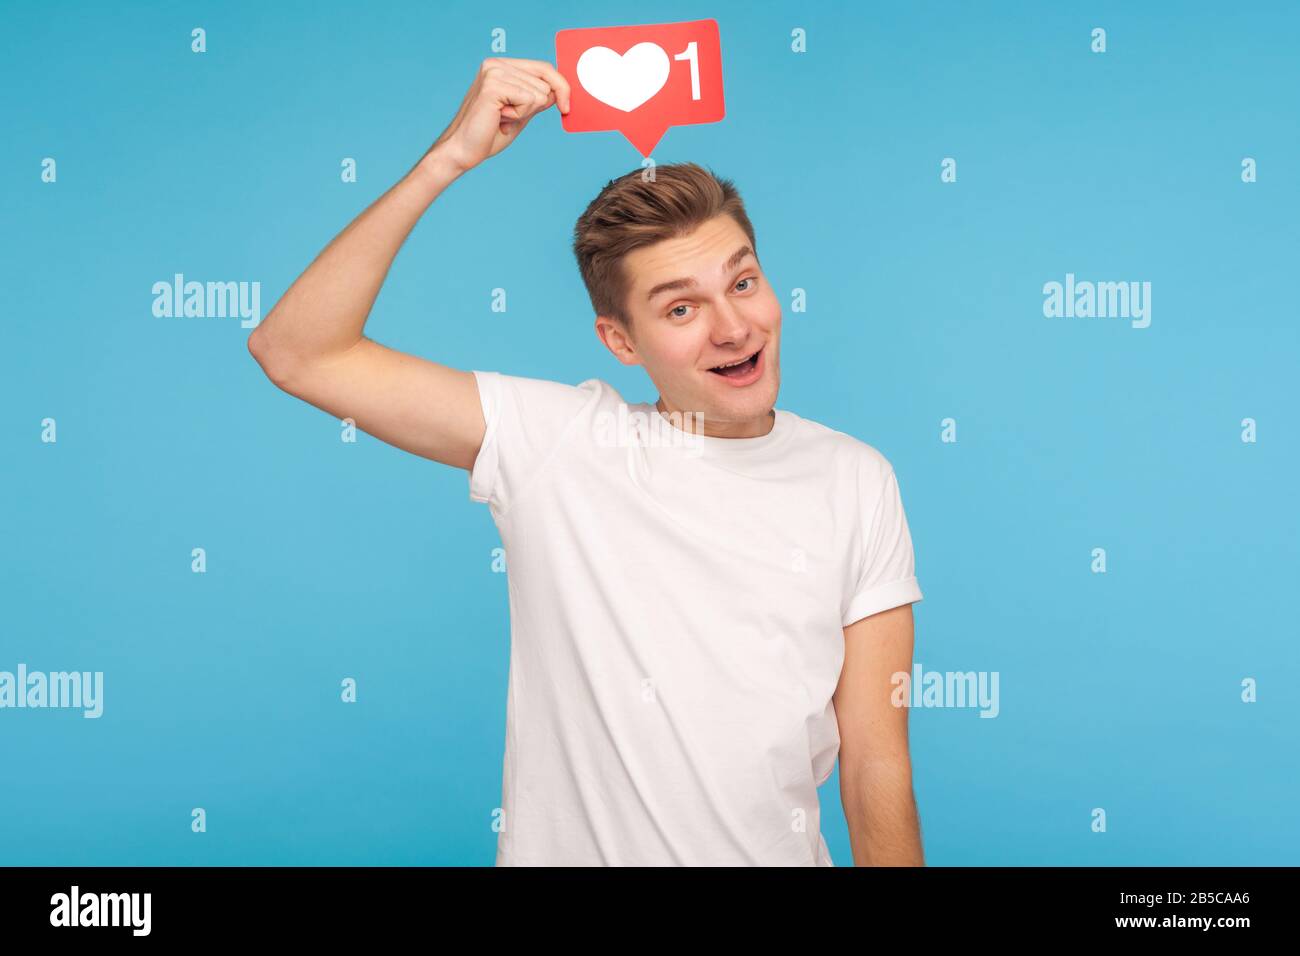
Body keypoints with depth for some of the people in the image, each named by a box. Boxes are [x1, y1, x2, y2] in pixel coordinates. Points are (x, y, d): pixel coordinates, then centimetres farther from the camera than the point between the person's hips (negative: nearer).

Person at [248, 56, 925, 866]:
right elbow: (298, 353, -18)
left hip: (777, 851, 1)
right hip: (566, 845, -1)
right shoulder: (555, 441, -12)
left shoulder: (856, 482, -7)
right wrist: (451, 156, -24)